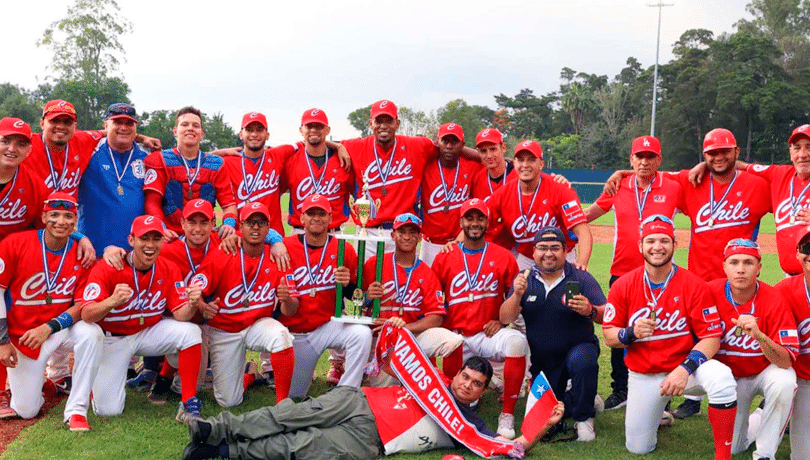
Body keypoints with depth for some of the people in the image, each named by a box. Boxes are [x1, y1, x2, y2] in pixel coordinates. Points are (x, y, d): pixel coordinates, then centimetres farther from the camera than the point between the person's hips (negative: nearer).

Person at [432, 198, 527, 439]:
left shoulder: (503, 257, 5)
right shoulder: (444, 258, 6)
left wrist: (501, 321, -5)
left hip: (489, 335, -1)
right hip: (455, 337, 1)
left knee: (516, 341, -33)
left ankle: (507, 414, -22)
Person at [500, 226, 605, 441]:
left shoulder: (581, 278, -11)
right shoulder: (524, 280, -3)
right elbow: (506, 319, -11)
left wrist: (591, 311, -44)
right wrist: (517, 295, -29)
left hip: (579, 347, -3)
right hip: (542, 361, 3)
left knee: (581, 361, -36)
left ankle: (584, 417, -12)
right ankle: (572, 399, 35)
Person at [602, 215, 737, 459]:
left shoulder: (694, 286, -12)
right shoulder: (623, 286, -6)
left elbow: (711, 337, -13)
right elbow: (609, 336, -3)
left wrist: (685, 369, -28)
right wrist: (631, 333, -25)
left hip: (684, 365, -2)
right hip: (643, 375, 2)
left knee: (721, 377, -36)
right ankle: (658, 406, 36)